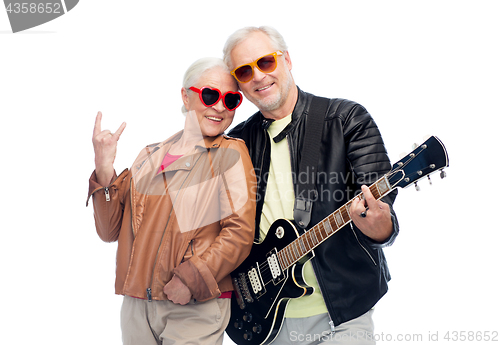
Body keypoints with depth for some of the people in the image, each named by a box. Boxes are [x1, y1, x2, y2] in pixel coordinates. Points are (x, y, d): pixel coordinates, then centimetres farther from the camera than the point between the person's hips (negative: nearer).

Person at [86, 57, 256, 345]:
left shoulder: (231, 153, 0)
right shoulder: (150, 156, 14)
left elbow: (240, 234, -11)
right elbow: (110, 230, 8)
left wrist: (191, 280, -19)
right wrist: (104, 171, -4)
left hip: (196, 308, -4)